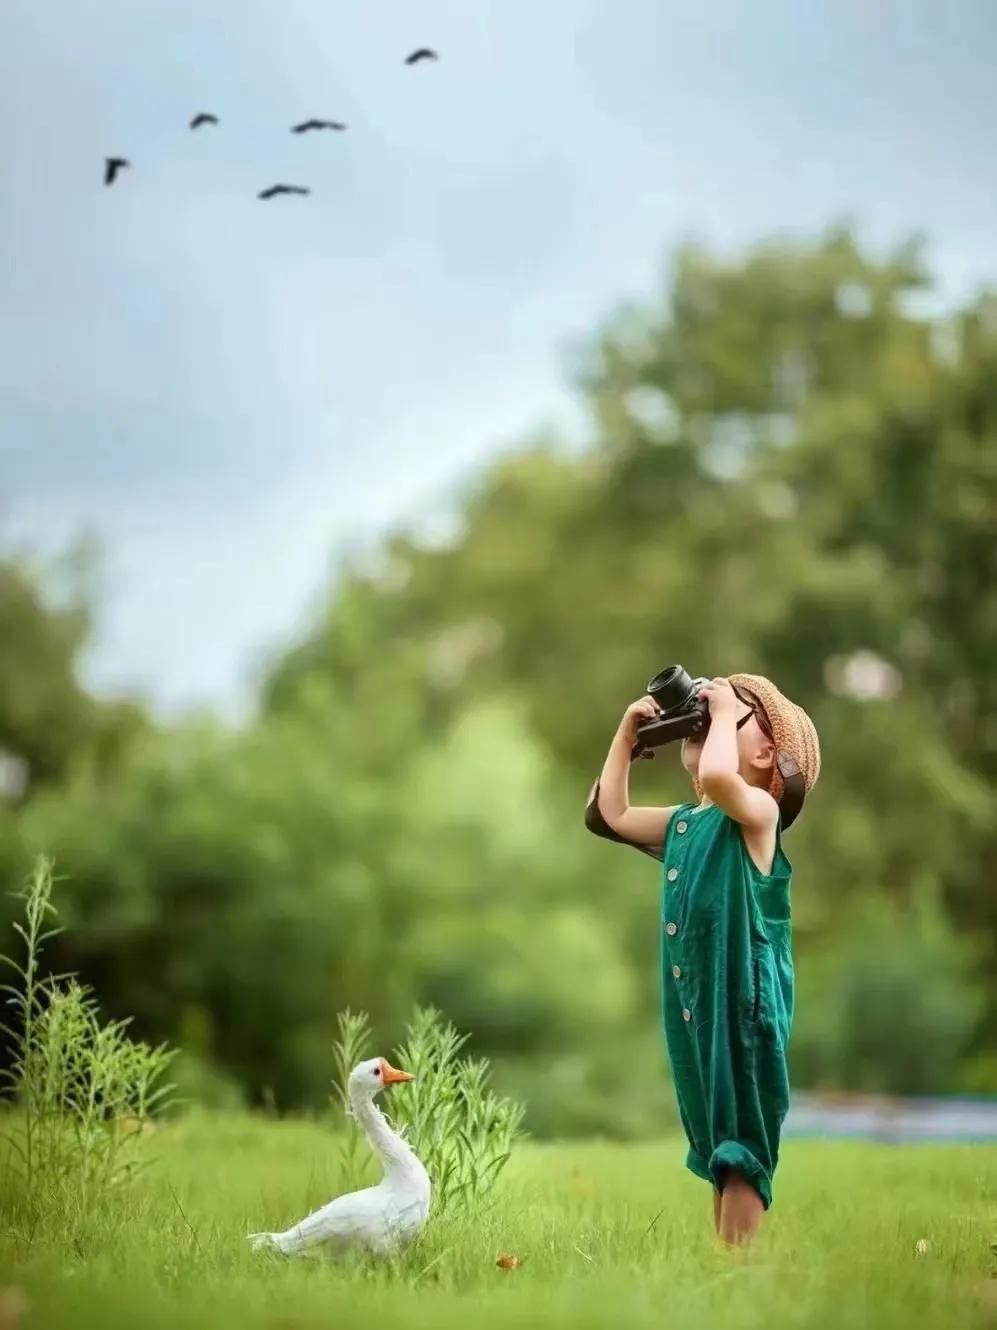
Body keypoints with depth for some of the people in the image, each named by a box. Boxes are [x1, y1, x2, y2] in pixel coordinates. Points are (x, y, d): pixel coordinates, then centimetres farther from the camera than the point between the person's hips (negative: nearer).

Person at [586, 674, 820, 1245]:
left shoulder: (756, 812, -12)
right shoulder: (681, 821, 13)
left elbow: (716, 778, -33)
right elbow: (610, 814, 23)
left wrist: (725, 713, -17)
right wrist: (628, 734, 17)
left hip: (744, 1004, -8)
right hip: (693, 1004, 8)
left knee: (742, 1147, -6)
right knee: (717, 1150, 15)